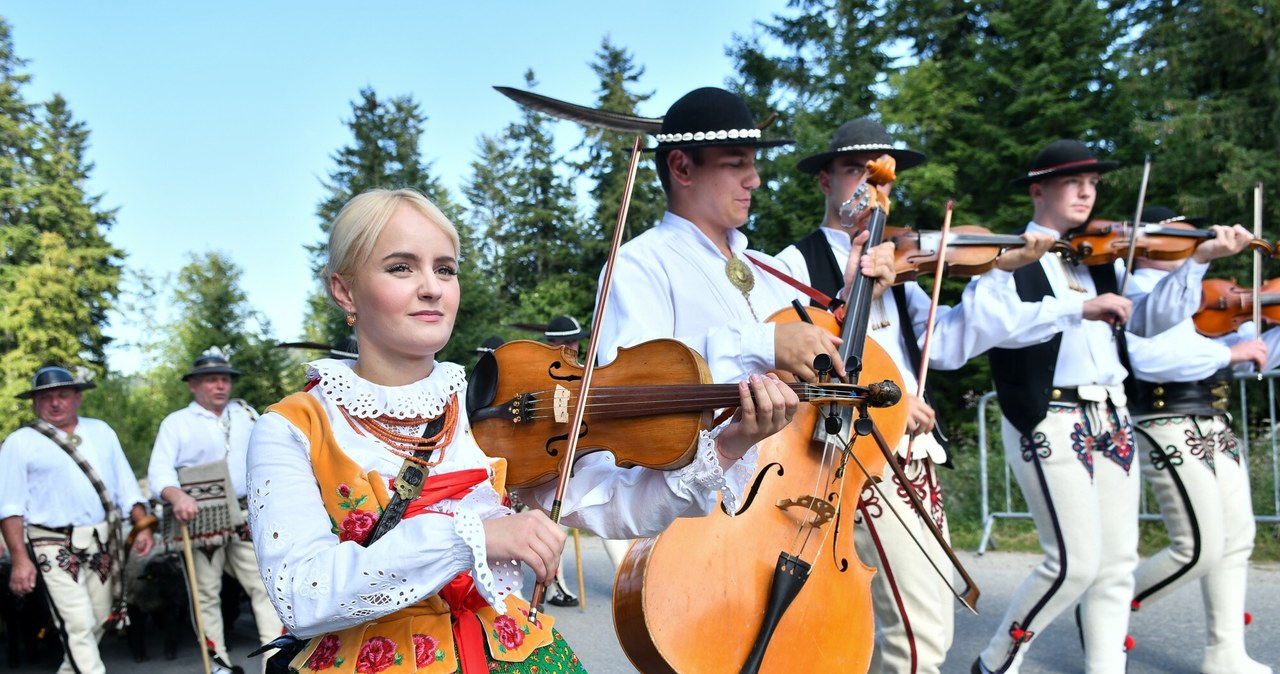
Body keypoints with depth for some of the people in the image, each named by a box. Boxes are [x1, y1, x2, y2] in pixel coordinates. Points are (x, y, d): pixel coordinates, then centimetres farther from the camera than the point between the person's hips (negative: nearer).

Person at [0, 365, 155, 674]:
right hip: (56, 548, -4)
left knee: (97, 623, 11)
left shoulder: (101, 432, 14)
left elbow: (126, 484, 14)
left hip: (105, 544, 5)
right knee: (79, 628, -9)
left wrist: (142, 526, 3)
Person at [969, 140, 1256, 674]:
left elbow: (1151, 319, 7)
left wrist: (1199, 261, -5)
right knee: (1075, 562, -9)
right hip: (1049, 422, -7)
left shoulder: (1101, 259, 16)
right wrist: (1079, 308, -27)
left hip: (1110, 418, 7)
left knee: (1118, 562, 6)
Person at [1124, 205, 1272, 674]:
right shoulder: (1136, 291, -10)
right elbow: (1149, 357, -29)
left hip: (1214, 426, 9)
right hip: (1170, 429, -9)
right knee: (1200, 549, -9)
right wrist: (1228, 352, -23)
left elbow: (1253, 353, 22)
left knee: (1237, 538, 9)